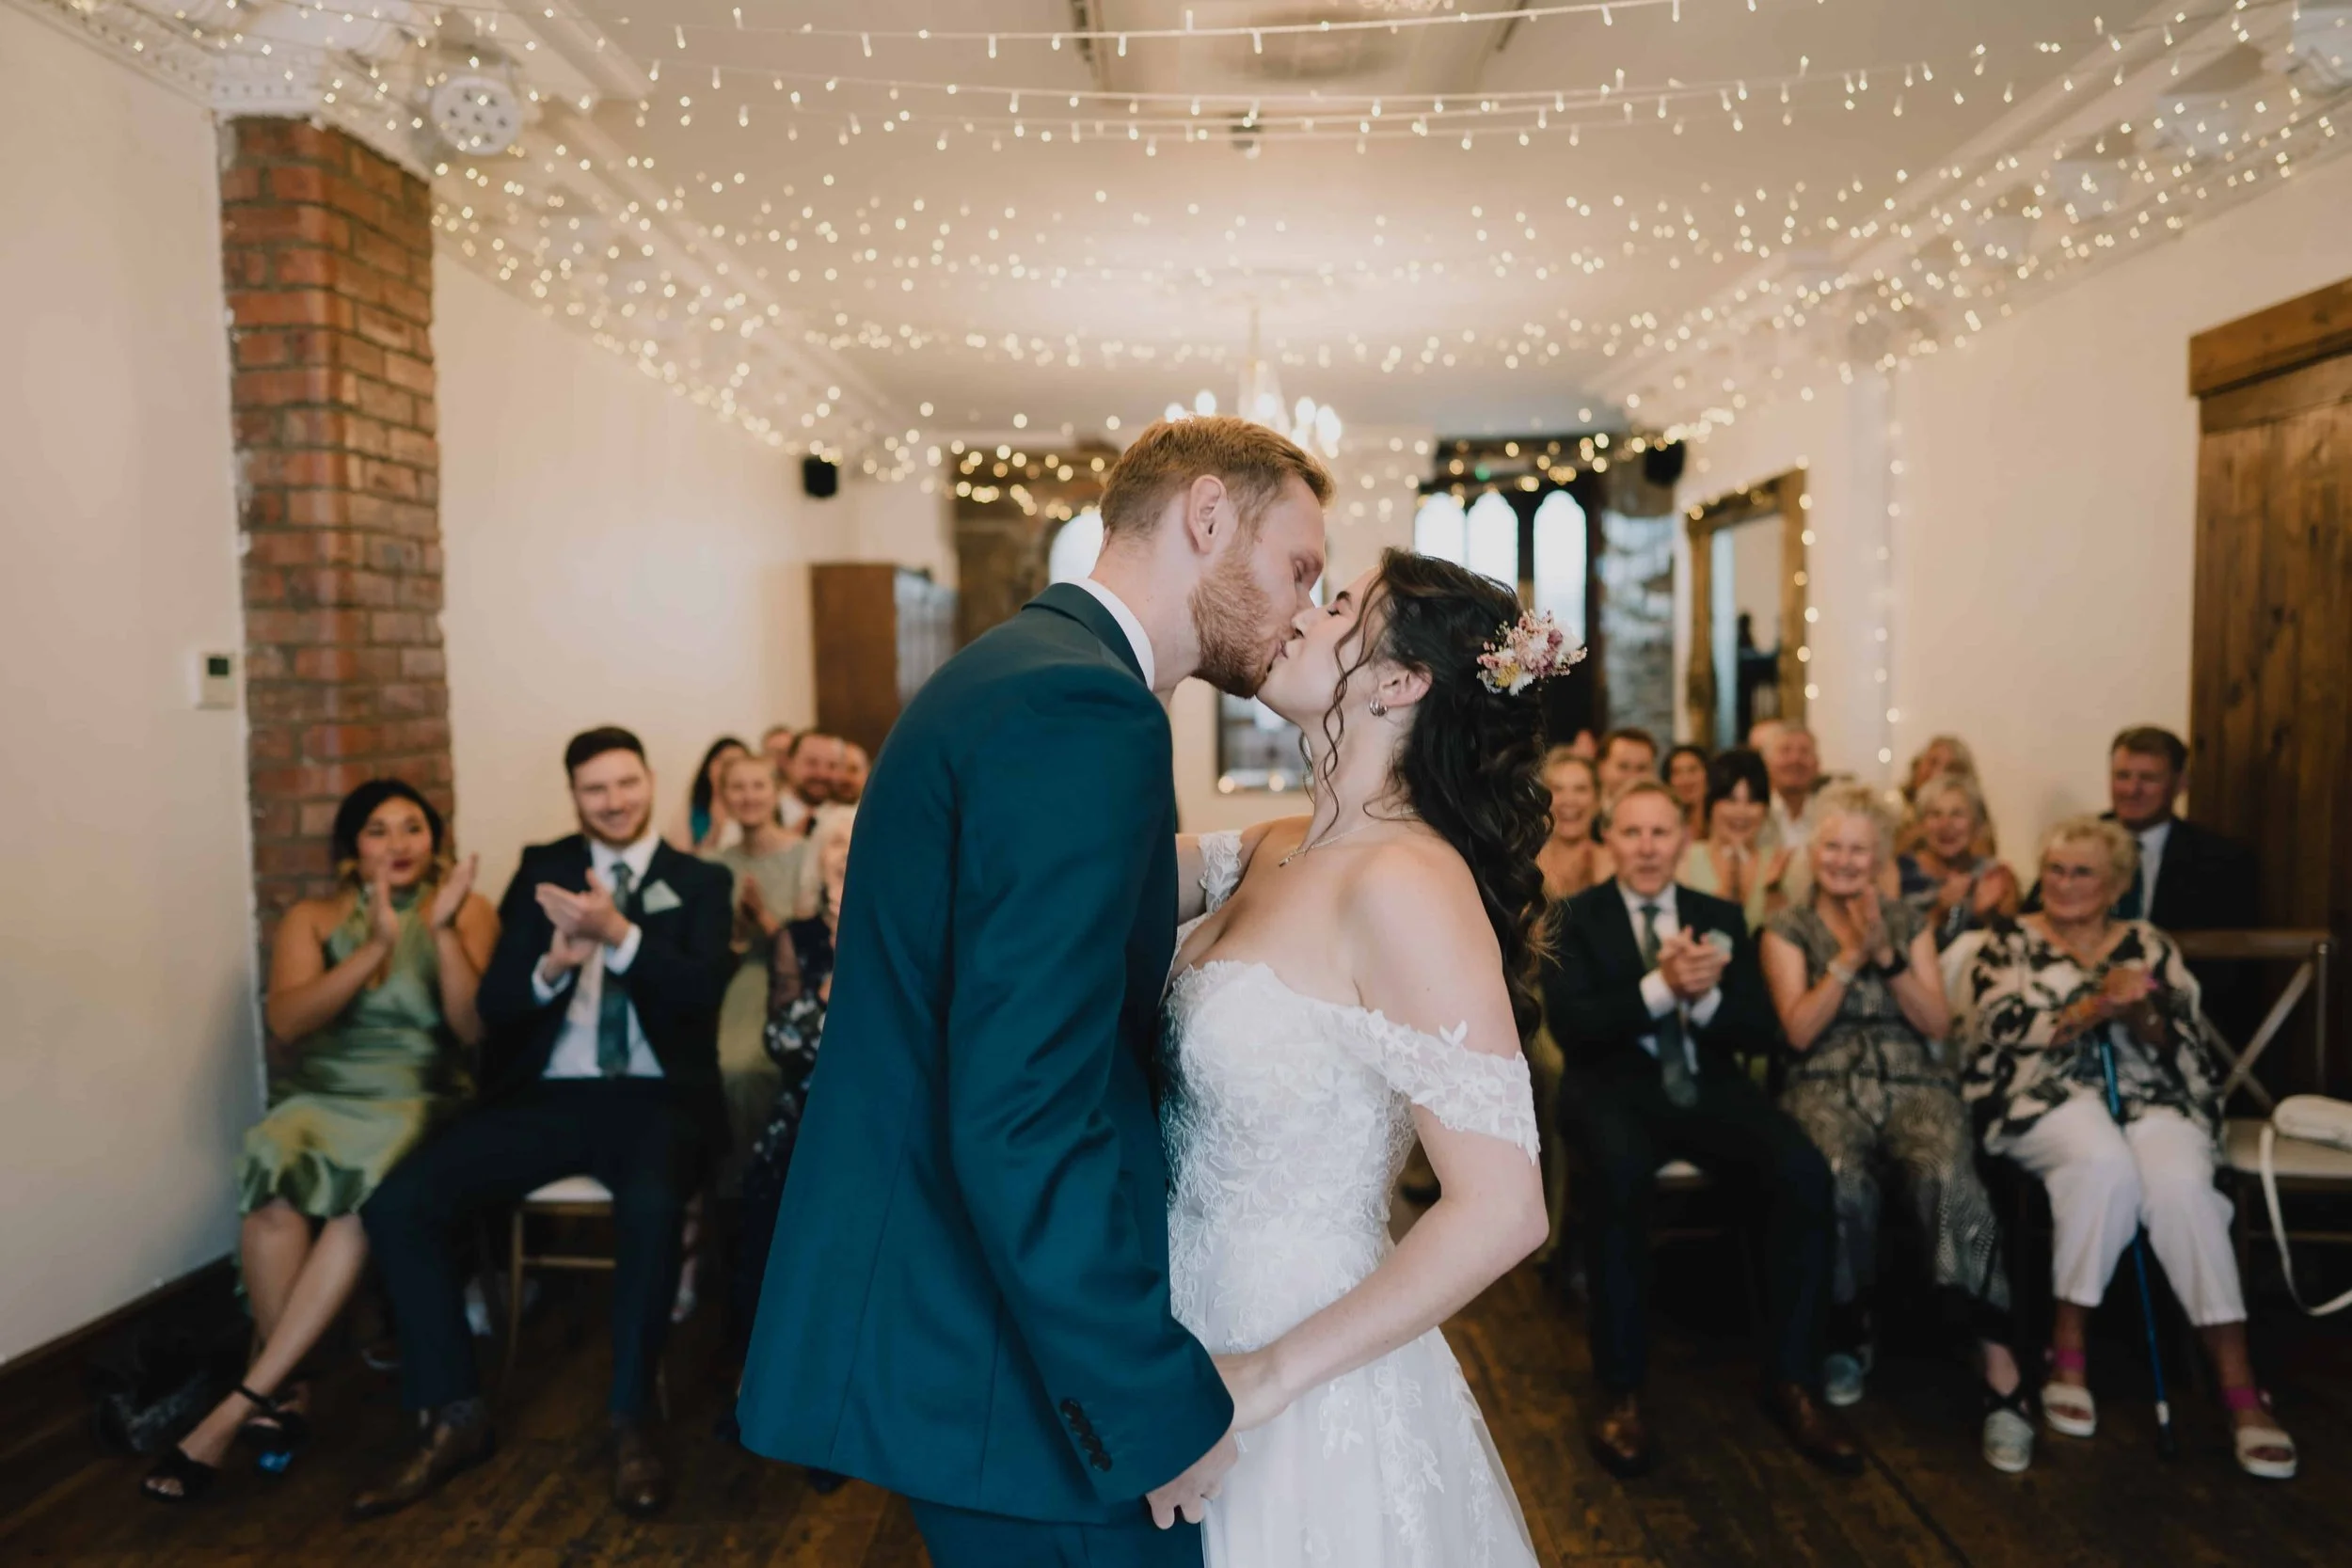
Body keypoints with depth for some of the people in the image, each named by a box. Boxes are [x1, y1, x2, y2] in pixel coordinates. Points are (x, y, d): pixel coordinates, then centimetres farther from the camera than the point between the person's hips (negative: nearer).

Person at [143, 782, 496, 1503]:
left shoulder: (468, 909, 7)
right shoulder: (312, 918, 11)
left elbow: (472, 1026, -4)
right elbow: (286, 1020, -7)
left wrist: (444, 930, -16)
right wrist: (378, 947, -20)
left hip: (416, 1101, -1)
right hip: (319, 1097, 2)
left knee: (372, 1189, -35)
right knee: (275, 1174, -33)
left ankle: (240, 1404, -29)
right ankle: (287, 1387, -21)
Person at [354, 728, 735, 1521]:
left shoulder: (700, 881, 7)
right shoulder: (542, 868, 13)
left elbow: (699, 993, -10)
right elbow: (494, 1002, 4)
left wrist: (619, 935, -26)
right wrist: (553, 963, -19)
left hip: (653, 1098, -3)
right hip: (547, 1096, 3)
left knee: (652, 1207, -35)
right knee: (398, 1203, -17)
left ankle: (630, 1420, -14)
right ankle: (453, 1416, -2)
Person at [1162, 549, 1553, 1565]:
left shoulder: (1404, 881, -23)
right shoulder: (1271, 853, 0)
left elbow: (1500, 1210, -25)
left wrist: (1268, 1377, -19)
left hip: (1311, 1403, -7)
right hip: (1202, 1340, 7)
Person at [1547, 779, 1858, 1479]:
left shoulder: (1721, 916, 14)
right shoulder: (1575, 919, 4)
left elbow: (1761, 1030, 5)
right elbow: (1571, 1024, -11)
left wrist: (1705, 997, -16)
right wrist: (1659, 987, -24)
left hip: (1708, 1086, 4)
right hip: (1615, 1088, -3)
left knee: (1807, 1174, -24)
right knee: (1619, 1173, -37)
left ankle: (1791, 1380, -8)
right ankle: (1621, 1390, -21)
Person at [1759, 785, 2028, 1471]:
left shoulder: (1909, 923, 17)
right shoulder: (1788, 930, 11)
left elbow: (1937, 1021, 7)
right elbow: (1799, 1030, -1)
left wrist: (1885, 956, -7)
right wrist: (1850, 956, -8)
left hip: (1915, 1080, 1)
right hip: (1827, 1085, -1)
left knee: (1950, 1179, -34)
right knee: (1840, 1182, -36)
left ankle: (2003, 1378, -27)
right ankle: (1848, 1333, -7)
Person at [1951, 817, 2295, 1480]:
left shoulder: (2150, 945, 17)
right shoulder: (2006, 943, 11)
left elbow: (2191, 1047, 8)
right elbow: (2001, 1031, -6)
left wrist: (2140, 1017, -13)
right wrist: (2095, 1007, -18)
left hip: (2151, 1097, 2)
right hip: (2047, 1097, -2)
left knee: (2181, 1184, -31)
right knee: (2106, 1162, -35)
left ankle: (2241, 1392, -26)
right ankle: (2067, 1351, -21)